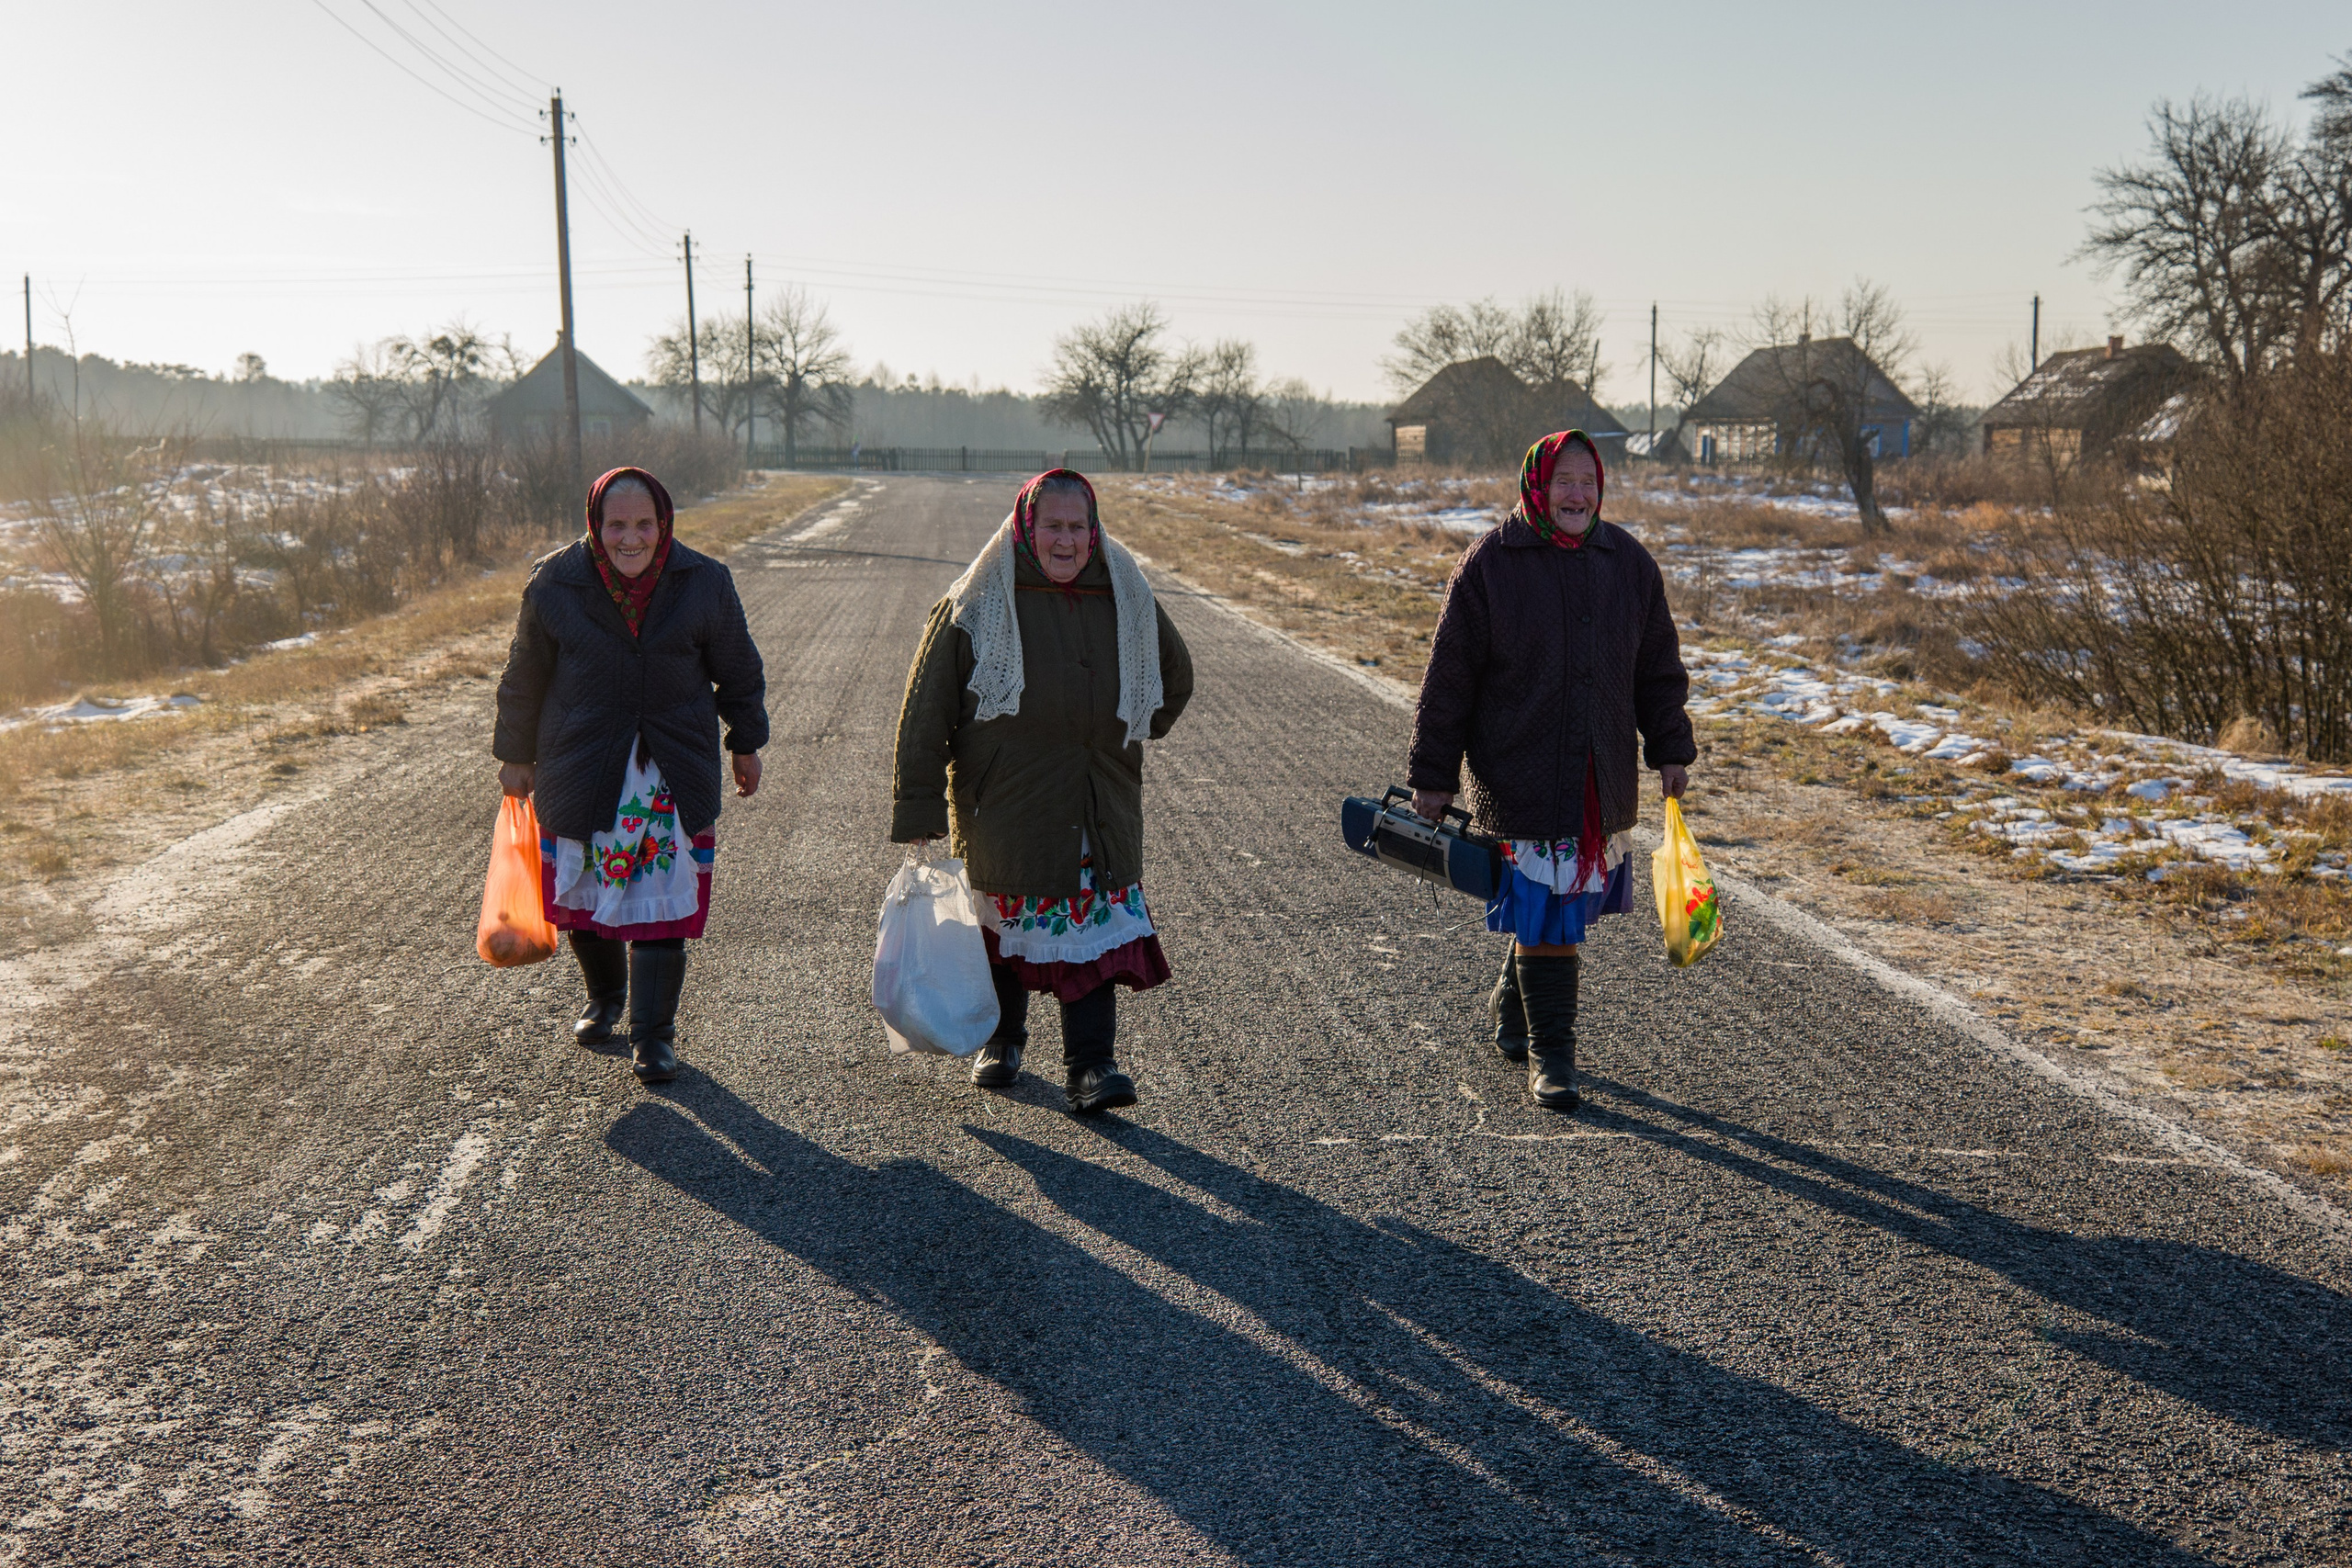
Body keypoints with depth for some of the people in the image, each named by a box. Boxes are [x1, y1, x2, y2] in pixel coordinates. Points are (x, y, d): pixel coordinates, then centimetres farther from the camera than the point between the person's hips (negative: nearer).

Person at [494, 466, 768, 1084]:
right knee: (583, 893, 11)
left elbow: (738, 671, 8)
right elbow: (524, 679, 5)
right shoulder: (554, 584, -6)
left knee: (663, 895, -4)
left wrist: (746, 744, 13)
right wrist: (516, 756, 11)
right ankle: (604, 999, 38)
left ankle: (653, 1033, 8)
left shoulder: (704, 582, -5)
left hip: (674, 771, -1)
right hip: (580, 769, 1)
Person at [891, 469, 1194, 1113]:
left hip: (1101, 811, 2)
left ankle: (1090, 1064, 0)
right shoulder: (978, 606, -6)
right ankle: (1001, 1037, 31)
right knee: (1005, 919, 10)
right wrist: (918, 810, -10)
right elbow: (926, 710, -7)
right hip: (1003, 804, -2)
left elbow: (1175, 676, 23)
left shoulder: (1126, 601, 5)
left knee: (1096, 925, -4)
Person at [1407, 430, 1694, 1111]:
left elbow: (1658, 667, 16)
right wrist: (1433, 776, -3)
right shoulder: (1489, 563, -5)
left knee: (1566, 905, 13)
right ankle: (1549, 1052, 6)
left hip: (1603, 783, 4)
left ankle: (1512, 1010, 37)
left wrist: (1670, 749, 11)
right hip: (1519, 776, -4)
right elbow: (1449, 676, -3)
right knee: (1545, 912, -5)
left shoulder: (1629, 562, 7)